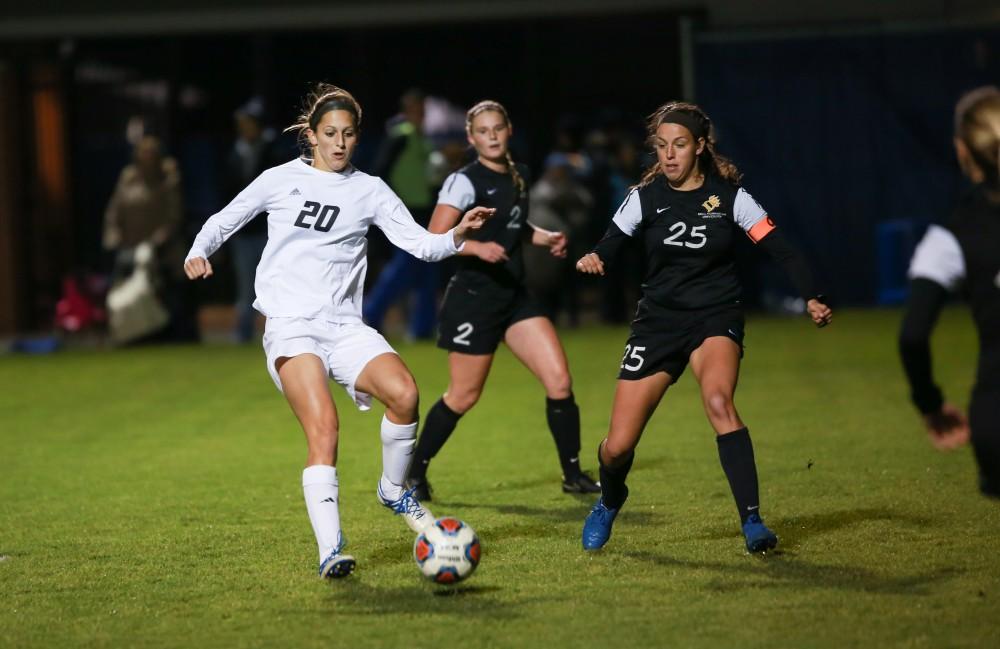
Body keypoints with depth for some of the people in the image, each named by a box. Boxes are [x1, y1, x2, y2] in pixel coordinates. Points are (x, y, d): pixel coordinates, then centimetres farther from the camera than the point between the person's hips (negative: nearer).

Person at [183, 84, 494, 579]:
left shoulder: (369, 190, 11)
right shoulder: (281, 180, 8)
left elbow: (421, 244, 4)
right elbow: (224, 221, 18)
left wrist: (457, 236, -15)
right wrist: (198, 252, -1)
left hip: (344, 325, 2)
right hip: (290, 324, -2)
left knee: (403, 392, -26)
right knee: (323, 426, -23)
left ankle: (394, 490, 2)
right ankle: (329, 552, -25)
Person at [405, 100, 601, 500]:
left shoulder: (519, 175, 11)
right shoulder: (464, 181, -12)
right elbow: (434, 239, -19)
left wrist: (546, 238, 10)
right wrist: (477, 247, -34)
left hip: (515, 297, 6)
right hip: (474, 298, -6)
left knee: (559, 381, -4)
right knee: (464, 396, 0)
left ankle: (573, 475, 7)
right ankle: (414, 473, 17)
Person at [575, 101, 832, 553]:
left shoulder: (729, 195, -4)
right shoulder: (645, 196, 0)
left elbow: (779, 249, -8)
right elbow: (610, 246, -4)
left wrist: (811, 297, -22)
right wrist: (593, 259, -28)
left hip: (716, 317, -2)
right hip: (658, 320, 2)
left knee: (718, 400, -34)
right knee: (618, 447, -3)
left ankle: (752, 520, -28)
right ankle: (609, 502, 34)